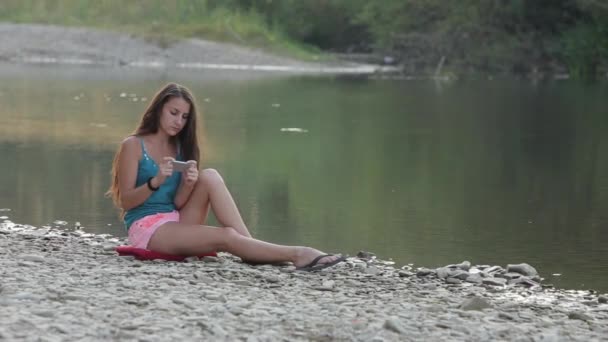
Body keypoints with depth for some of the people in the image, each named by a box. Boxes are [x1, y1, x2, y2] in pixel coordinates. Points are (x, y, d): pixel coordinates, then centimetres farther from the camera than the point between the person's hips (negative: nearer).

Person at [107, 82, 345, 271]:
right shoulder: (133, 146, -3)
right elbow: (126, 202, -9)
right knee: (226, 237, -29)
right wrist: (155, 181, -25)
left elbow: (177, 204, 5)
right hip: (146, 228, -6)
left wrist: (187, 185, -17)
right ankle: (296, 254, -35)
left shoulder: (179, 148, 13)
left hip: (176, 222, 6)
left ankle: (251, 249, -29)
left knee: (209, 177, -22)